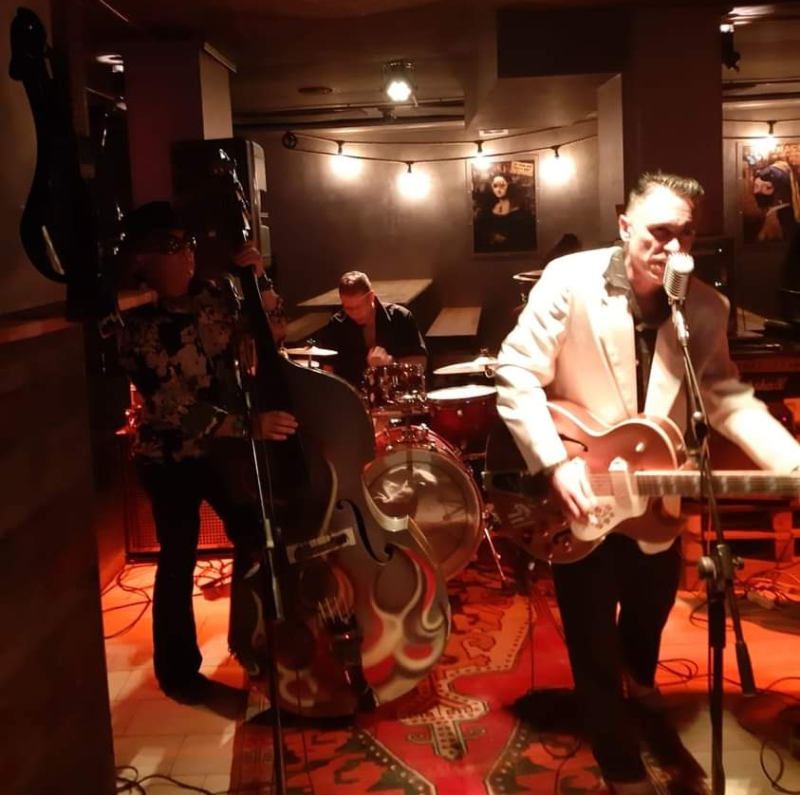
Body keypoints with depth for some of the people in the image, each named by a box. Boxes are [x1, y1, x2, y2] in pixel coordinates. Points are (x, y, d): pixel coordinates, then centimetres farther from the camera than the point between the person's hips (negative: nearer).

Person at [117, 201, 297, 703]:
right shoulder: (141, 331, -20)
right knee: (179, 562, 5)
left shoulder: (213, 298, -4)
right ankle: (178, 668, 26)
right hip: (170, 458, -5)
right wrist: (250, 425, -36)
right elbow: (177, 412, -26)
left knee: (255, 538, 10)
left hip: (224, 445, 5)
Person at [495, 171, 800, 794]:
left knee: (653, 605, 27)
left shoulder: (707, 307, -7)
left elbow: (728, 398, -2)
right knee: (593, 637, 7)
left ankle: (640, 678, 63)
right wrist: (556, 464, -26)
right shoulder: (570, 281, -19)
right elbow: (516, 375, -18)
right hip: (578, 492, -4)